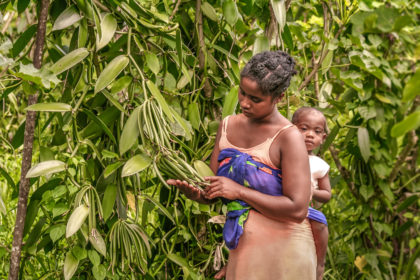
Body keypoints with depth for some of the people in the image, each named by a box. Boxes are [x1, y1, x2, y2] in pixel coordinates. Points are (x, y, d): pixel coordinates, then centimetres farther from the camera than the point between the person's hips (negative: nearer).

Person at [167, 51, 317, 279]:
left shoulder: (289, 137, -14)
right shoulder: (227, 126, 6)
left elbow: (297, 209, -21)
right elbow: (212, 195, 9)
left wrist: (239, 191, -21)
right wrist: (195, 193, -15)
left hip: (283, 253, -6)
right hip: (242, 250, 6)